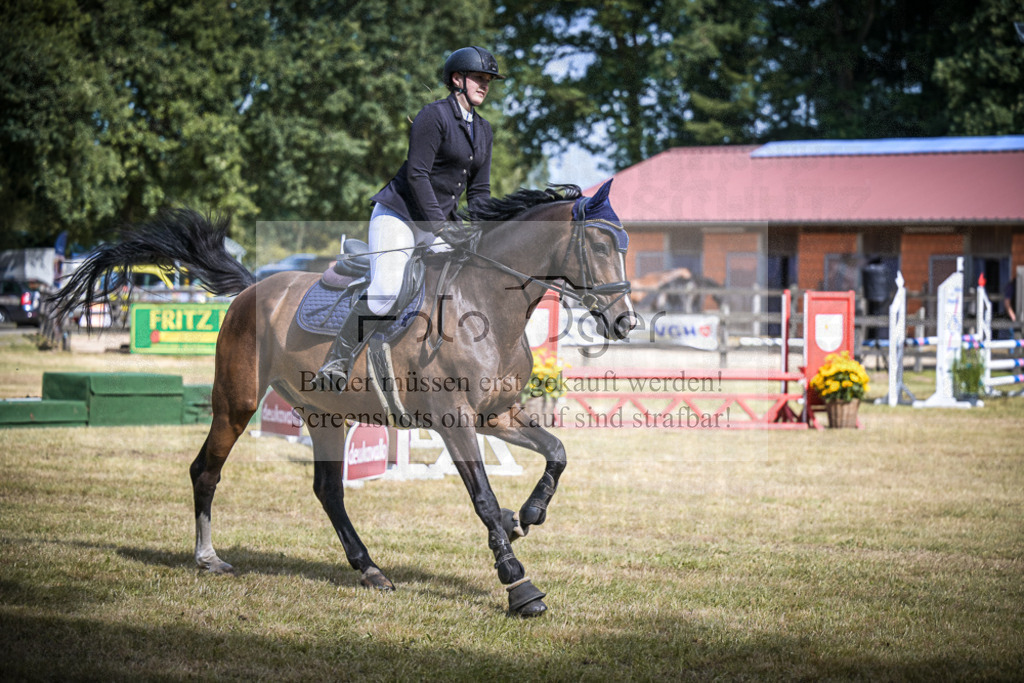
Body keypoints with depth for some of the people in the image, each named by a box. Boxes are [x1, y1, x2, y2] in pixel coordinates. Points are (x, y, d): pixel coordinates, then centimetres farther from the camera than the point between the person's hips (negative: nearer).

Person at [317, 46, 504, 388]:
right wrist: (441, 226, -22)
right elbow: (417, 174, -17)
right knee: (386, 290, -23)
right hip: (399, 215, -8)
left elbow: (478, 190, 15)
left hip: (441, 221, 8)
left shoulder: (483, 131, 13)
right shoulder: (434, 116, -11)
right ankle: (337, 361, -16)